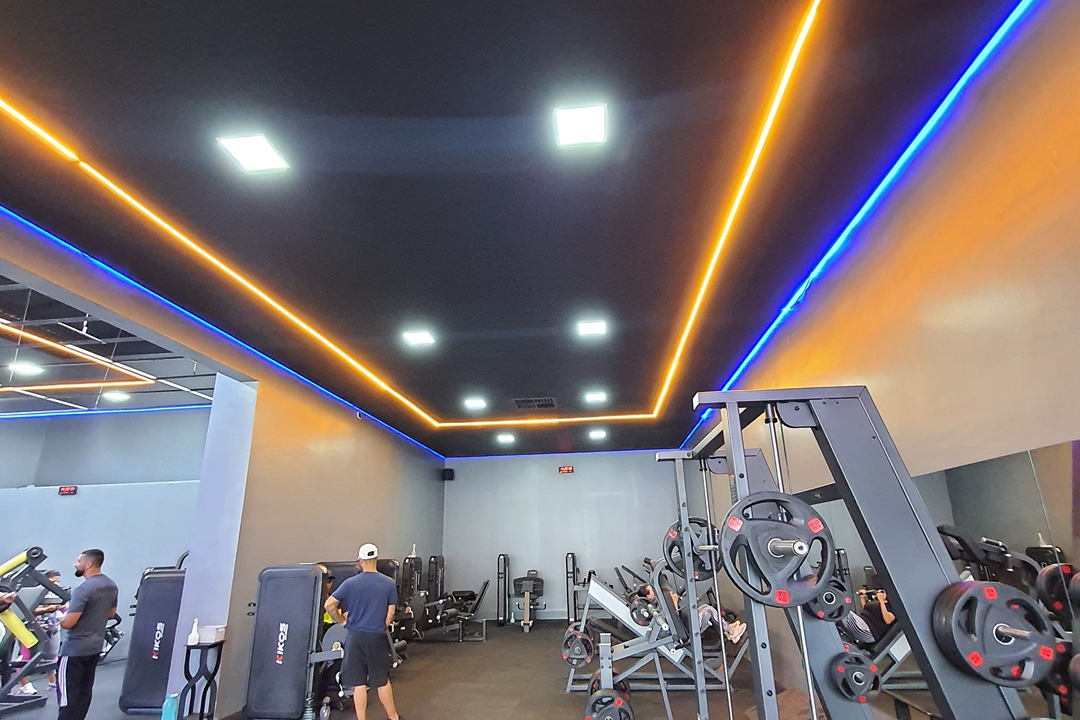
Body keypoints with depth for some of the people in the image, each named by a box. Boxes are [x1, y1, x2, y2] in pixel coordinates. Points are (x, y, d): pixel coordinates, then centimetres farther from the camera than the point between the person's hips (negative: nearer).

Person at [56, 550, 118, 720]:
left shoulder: (83, 589, -21)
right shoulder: (111, 586, 7)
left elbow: (67, 623, -22)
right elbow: (110, 614, 17)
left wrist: (61, 616, -2)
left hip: (74, 648, -8)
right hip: (95, 646, 9)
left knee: (68, 692, -3)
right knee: (84, 690, 15)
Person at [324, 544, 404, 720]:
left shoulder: (350, 583, -5)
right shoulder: (389, 583, -5)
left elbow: (329, 605, -6)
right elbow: (390, 613, -2)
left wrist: (342, 621, 8)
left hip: (355, 637, 0)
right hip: (377, 638, 0)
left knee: (358, 682, 9)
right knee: (382, 680, 14)